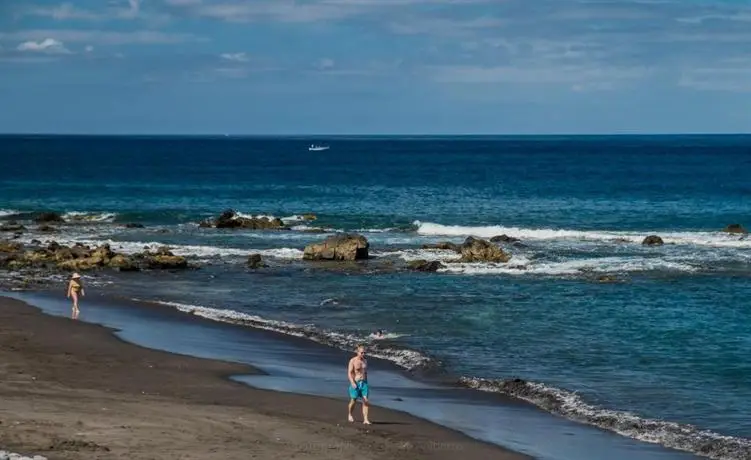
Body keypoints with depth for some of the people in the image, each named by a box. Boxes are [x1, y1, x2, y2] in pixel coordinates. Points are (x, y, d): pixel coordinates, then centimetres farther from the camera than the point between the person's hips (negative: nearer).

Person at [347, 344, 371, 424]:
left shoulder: (365, 361, 8)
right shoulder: (353, 361, -9)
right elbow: (349, 373, -15)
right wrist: (352, 383, -27)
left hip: (364, 383, 4)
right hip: (355, 383, -4)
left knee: (366, 401, -9)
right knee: (353, 401, 7)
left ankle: (365, 419, -12)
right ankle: (350, 415, 34)